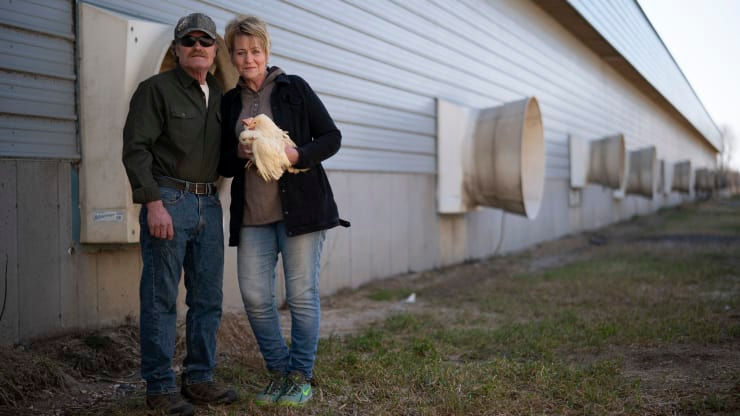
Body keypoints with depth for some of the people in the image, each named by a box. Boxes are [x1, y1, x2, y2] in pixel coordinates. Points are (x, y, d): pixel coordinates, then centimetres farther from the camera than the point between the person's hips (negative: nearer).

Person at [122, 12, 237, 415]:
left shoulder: (220, 94, 15)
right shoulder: (156, 89, -2)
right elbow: (135, 148, -9)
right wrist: (153, 203, -17)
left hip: (209, 204, 6)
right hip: (168, 200, -6)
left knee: (208, 298, 9)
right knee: (161, 298, -1)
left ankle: (199, 378, 20)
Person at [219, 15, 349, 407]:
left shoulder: (294, 88, 2)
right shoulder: (229, 102, 12)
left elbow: (332, 137, 1)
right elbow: (223, 164, 14)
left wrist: (297, 154, -16)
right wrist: (240, 153, -8)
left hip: (299, 208, -3)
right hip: (252, 213, 4)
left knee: (302, 295, 0)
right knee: (254, 297, 1)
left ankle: (301, 376, 16)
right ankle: (278, 372, 21)